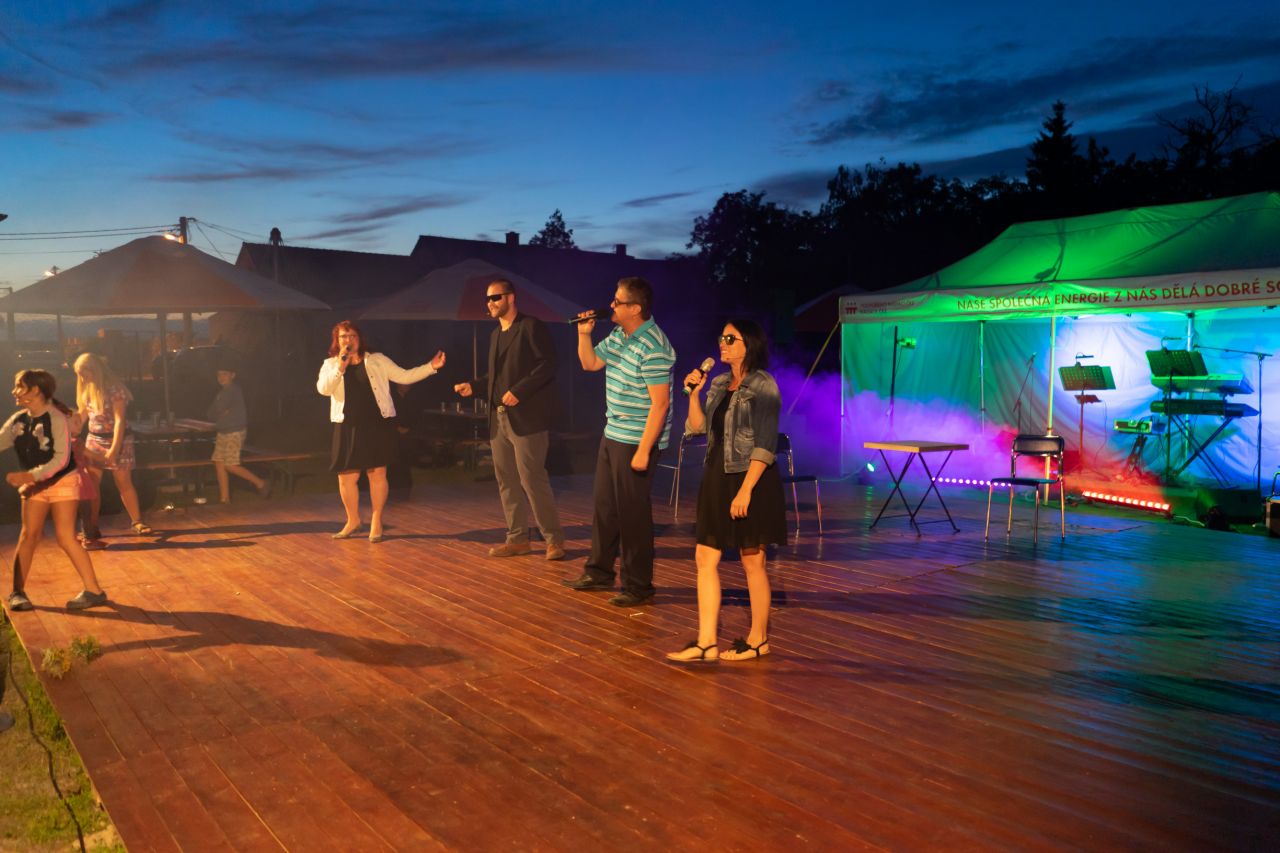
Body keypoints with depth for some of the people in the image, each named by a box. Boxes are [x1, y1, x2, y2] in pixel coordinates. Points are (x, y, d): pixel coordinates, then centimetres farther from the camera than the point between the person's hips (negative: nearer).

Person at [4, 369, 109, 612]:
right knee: (28, 535, 1)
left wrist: (29, 476, -28)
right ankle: (17, 592, 10)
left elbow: (61, 459, -23)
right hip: (34, 485, 6)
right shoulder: (17, 420, 0)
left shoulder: (55, 419, -18)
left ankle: (94, 591, -3)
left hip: (62, 482, -5)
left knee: (65, 537, -9)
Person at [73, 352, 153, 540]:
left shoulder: (114, 389, -16)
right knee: (91, 484, 1)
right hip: (94, 440, 6)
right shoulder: (87, 389, 5)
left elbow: (119, 420, -19)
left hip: (117, 439, -6)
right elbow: (82, 414, 16)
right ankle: (92, 528, 6)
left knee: (124, 482, -5)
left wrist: (114, 449, -24)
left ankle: (137, 522, 7)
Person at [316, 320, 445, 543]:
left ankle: (376, 522, 14)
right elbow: (323, 389, -9)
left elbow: (404, 376, 2)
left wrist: (431, 367, -8)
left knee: (377, 474, 1)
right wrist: (340, 367, -20)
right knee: (346, 477, 4)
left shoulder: (377, 360, 5)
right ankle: (353, 520, 25)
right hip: (348, 427, 1)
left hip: (378, 424, -1)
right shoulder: (330, 365, 7)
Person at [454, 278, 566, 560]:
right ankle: (517, 538, 19)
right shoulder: (495, 335, 19)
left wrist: (518, 391, -21)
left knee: (532, 479, -9)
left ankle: (554, 539, 2)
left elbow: (547, 365, -15)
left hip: (527, 418, -8)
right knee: (506, 481, 10)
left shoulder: (532, 327, -6)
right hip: (499, 419, 9)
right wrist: (473, 387, 9)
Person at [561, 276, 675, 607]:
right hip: (612, 434, 9)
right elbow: (590, 363, 21)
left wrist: (643, 450, -24)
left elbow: (660, 404, -23)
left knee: (633, 512, -1)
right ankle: (599, 572, 31)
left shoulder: (653, 348, -21)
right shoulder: (617, 335, 7)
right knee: (604, 504, 17)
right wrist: (584, 334, 3)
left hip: (637, 441, -9)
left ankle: (638, 586, 11)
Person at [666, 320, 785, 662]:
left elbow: (765, 445, -17)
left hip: (750, 480, -8)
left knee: (752, 562, 4)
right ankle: (706, 643, 11)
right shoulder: (719, 384, 11)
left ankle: (758, 640, 20)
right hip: (717, 478, 8)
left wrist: (745, 490, -22)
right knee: (705, 558, 5)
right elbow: (697, 427, 13)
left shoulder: (763, 385, -11)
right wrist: (694, 393, -1)